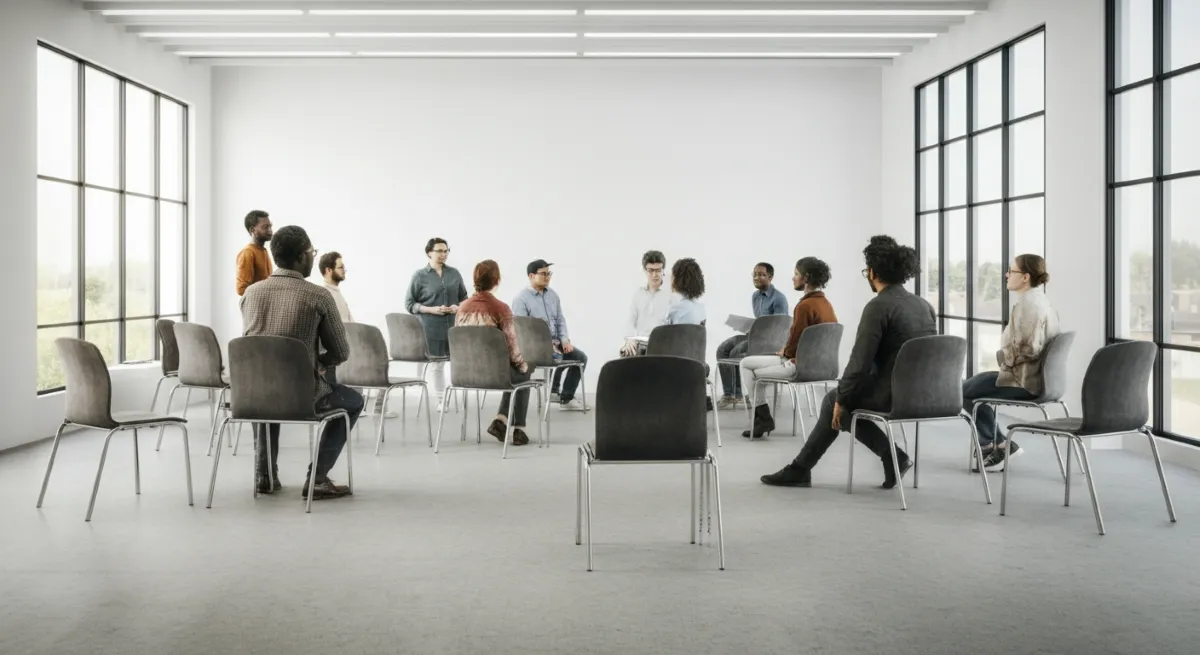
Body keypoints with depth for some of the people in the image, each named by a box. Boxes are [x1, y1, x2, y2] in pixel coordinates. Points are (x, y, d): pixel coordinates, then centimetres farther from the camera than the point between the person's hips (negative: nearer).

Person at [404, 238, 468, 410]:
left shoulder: (454, 273, 9)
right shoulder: (420, 276, -1)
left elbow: (464, 298, 16)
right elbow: (409, 303, -1)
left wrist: (458, 307, -6)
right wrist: (431, 309, -13)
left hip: (455, 326, 2)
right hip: (431, 328, -2)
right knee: (436, 363, 4)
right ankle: (440, 398, 16)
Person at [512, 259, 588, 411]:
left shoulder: (552, 295, 11)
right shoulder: (521, 299, -9)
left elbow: (560, 320, 16)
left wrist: (565, 339, -3)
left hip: (555, 341, 7)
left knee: (580, 357, -7)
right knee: (559, 357, -32)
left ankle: (566, 397, 2)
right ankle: (554, 389, -3)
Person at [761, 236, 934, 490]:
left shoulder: (878, 306, -15)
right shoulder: (923, 305, 10)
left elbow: (860, 363, -18)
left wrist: (841, 399, -2)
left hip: (893, 394, -8)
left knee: (834, 401, 20)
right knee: (836, 400, 24)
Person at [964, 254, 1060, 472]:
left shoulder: (1027, 304, -21)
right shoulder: (1040, 300, 12)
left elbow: (1028, 349, -27)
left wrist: (1002, 357, -10)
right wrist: (1006, 356, 10)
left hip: (1023, 379, -10)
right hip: (1031, 374, 10)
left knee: (964, 391, 2)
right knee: (973, 385, 19)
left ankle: (993, 446, 13)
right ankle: (997, 445, 17)